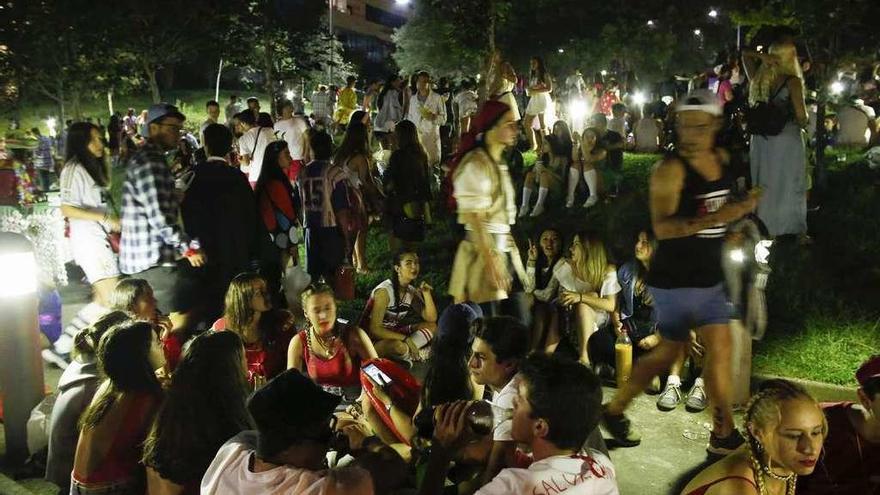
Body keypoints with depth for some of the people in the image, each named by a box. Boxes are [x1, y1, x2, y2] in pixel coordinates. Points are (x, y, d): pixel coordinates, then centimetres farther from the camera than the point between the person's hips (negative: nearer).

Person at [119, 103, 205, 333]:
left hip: (144, 258, 11)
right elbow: (159, 217, -21)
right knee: (180, 321, -8)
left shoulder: (149, 159, 18)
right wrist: (188, 248, -14)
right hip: (154, 260, -11)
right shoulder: (149, 163, -15)